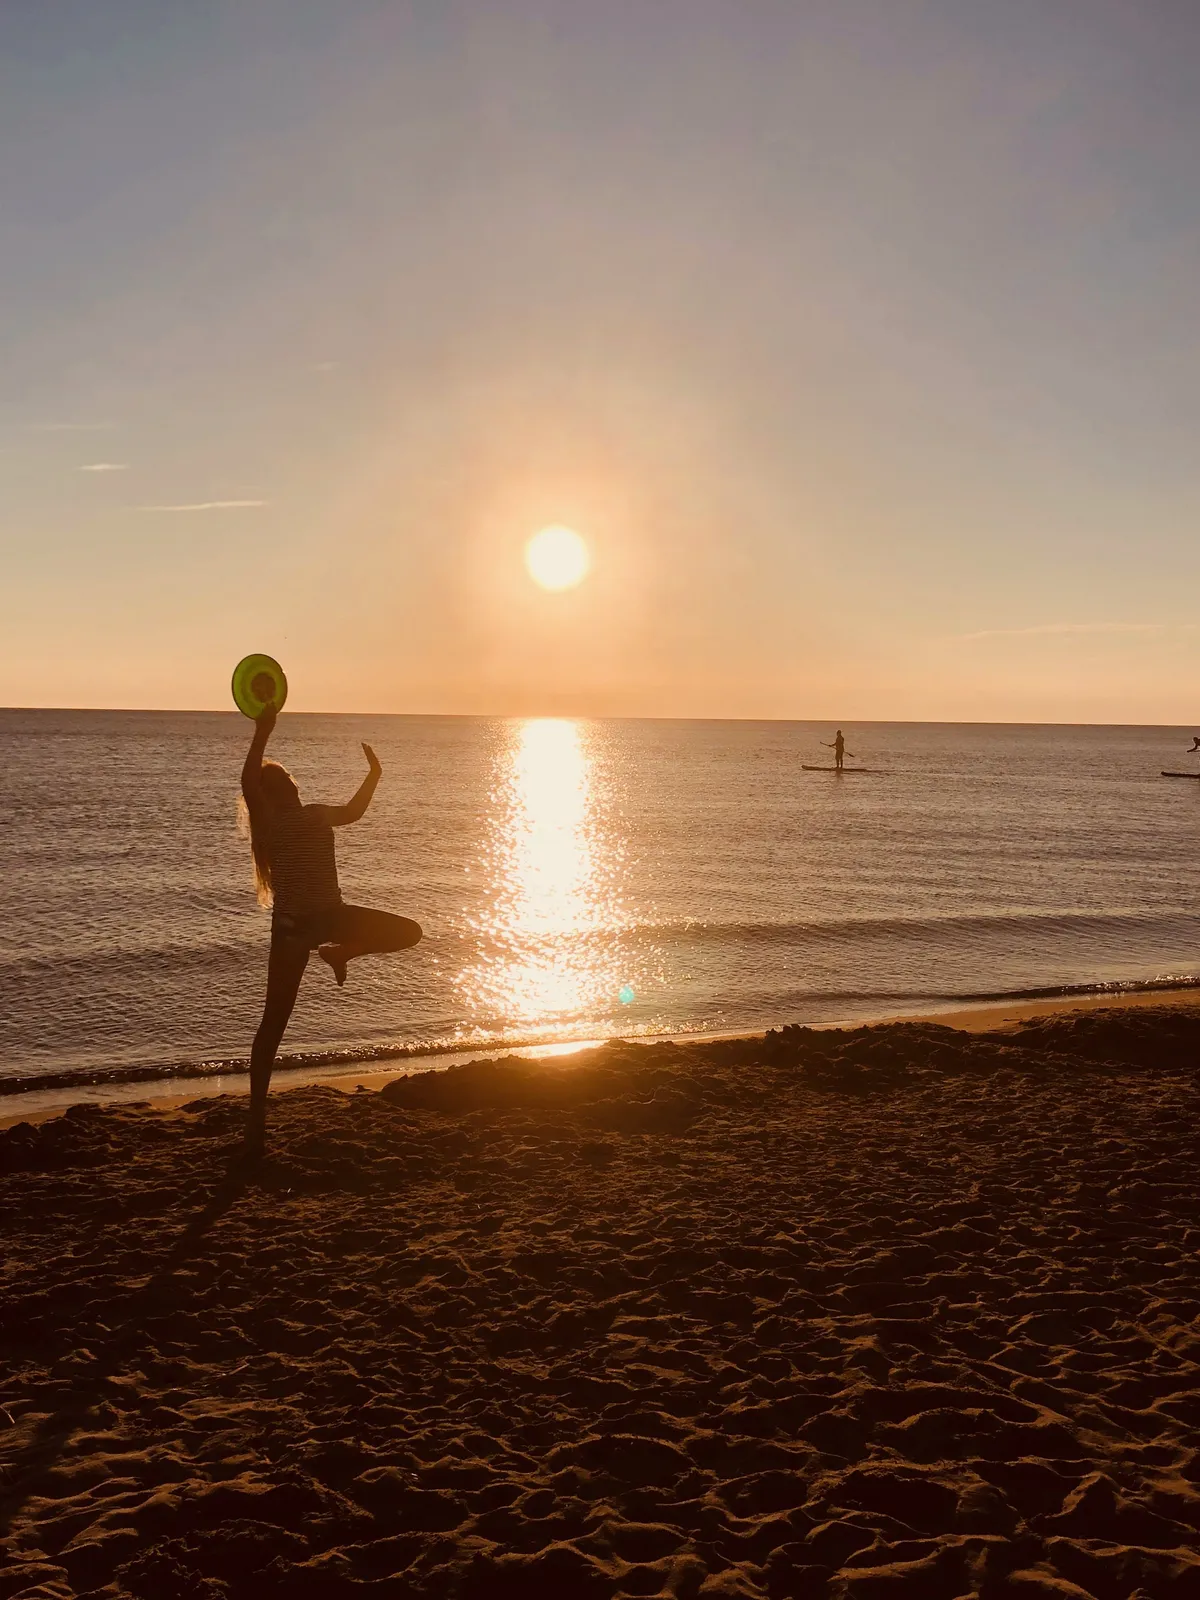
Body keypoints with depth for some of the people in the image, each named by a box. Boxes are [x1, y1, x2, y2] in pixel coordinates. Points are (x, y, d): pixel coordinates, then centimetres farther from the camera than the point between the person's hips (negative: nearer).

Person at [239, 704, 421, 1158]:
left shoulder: (317, 815, 11)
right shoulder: (270, 824, -9)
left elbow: (354, 810, 31)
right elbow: (248, 781, -28)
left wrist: (374, 774, 24)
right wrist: (263, 732, -31)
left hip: (329, 914, 6)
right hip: (292, 924, -6)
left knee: (408, 931, -2)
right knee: (274, 1022, -4)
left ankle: (339, 953, 19)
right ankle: (257, 1119, 5)